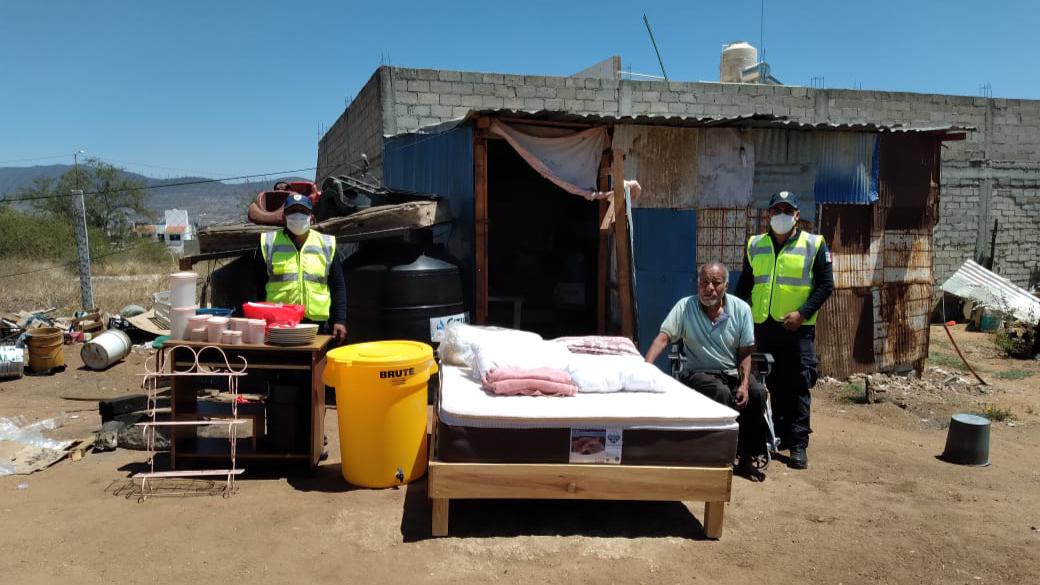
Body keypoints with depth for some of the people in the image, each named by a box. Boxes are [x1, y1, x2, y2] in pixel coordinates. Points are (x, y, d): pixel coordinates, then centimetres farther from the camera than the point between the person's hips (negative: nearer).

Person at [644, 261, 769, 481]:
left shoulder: (741, 309, -1)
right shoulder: (685, 307, -6)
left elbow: (745, 353, 2)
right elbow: (663, 338, -16)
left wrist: (744, 384, -12)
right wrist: (645, 366, -32)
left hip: (732, 372, 3)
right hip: (698, 372, -3)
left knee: (757, 392, -24)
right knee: (721, 393, -33)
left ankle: (746, 458, -10)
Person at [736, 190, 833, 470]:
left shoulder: (814, 245, 0)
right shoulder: (755, 245, 10)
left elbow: (826, 284, -2)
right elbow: (744, 284, 17)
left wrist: (802, 313, -14)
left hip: (797, 328, -3)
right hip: (763, 326, 3)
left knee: (798, 386, -2)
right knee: (773, 384, 12)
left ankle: (798, 445, 2)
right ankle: (779, 435, 25)